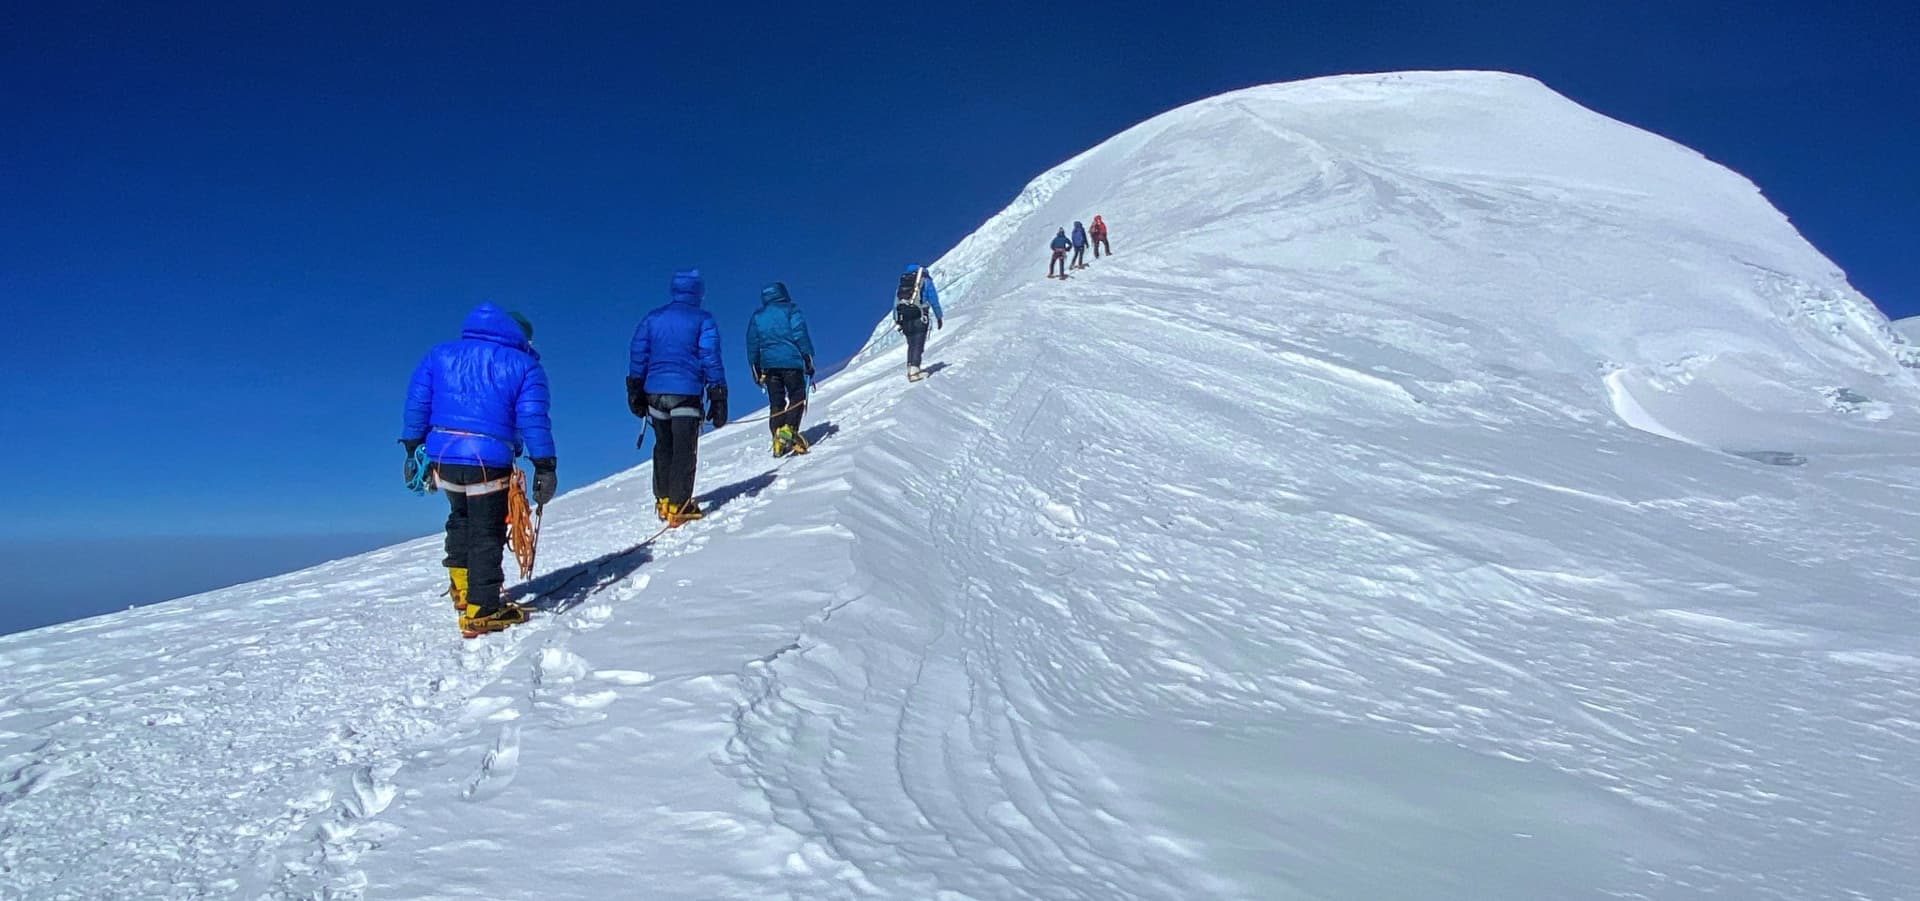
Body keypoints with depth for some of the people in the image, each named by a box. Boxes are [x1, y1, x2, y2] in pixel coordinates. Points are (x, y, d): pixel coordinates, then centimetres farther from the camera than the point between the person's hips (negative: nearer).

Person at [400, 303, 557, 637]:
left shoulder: (440, 355, 14)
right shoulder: (524, 365, 3)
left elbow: (416, 405, 11)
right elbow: (533, 419, -5)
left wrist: (413, 450, 16)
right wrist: (545, 467, -4)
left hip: (441, 457, 5)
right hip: (488, 462, -4)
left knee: (461, 518, 27)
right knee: (486, 533, 5)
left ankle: (461, 587, 34)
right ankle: (481, 612, 6)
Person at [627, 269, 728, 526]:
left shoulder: (652, 317, 11)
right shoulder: (703, 320, -2)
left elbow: (638, 356, 11)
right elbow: (711, 360, -6)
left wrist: (635, 391, 17)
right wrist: (718, 399, -4)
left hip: (654, 393, 4)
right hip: (686, 393, -4)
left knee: (663, 447, 17)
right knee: (684, 451, -1)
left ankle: (663, 501, 22)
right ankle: (678, 507, -4)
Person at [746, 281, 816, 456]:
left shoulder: (757, 317, 15)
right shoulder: (791, 309, 3)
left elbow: (752, 344, 14)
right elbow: (800, 335, -7)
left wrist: (756, 371, 18)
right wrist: (808, 360, -6)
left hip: (769, 365, 4)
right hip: (791, 362, -4)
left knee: (776, 403, 8)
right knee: (797, 397, 3)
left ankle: (778, 441, 1)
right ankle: (789, 429, -18)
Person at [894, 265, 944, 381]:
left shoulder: (902, 283, 24)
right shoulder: (926, 281, 11)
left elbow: (895, 301, 19)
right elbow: (934, 300, 5)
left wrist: (896, 321, 19)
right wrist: (939, 317, 9)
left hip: (903, 316, 4)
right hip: (919, 315, -4)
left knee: (911, 344, 14)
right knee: (918, 343, -7)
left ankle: (910, 370, 6)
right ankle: (914, 369, -21)